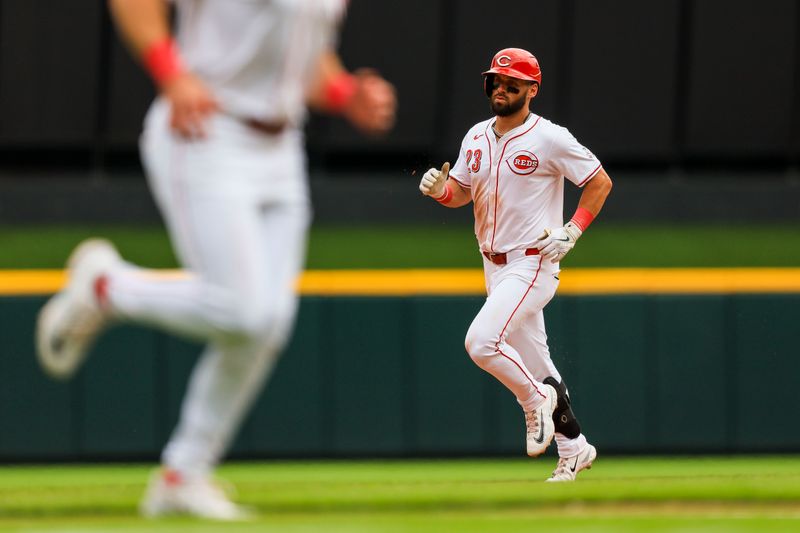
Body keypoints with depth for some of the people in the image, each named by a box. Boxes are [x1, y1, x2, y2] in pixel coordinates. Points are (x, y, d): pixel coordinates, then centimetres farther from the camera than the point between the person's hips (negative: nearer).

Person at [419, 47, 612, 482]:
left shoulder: (549, 139, -11)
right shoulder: (477, 137, 8)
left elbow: (600, 182, -6)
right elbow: (461, 193, 16)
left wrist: (572, 232, -14)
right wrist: (439, 189, -7)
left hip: (533, 263, -7)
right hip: (494, 266, 7)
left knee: (482, 341, -23)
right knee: (533, 363, 12)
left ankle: (537, 399, 0)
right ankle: (574, 449, 22)